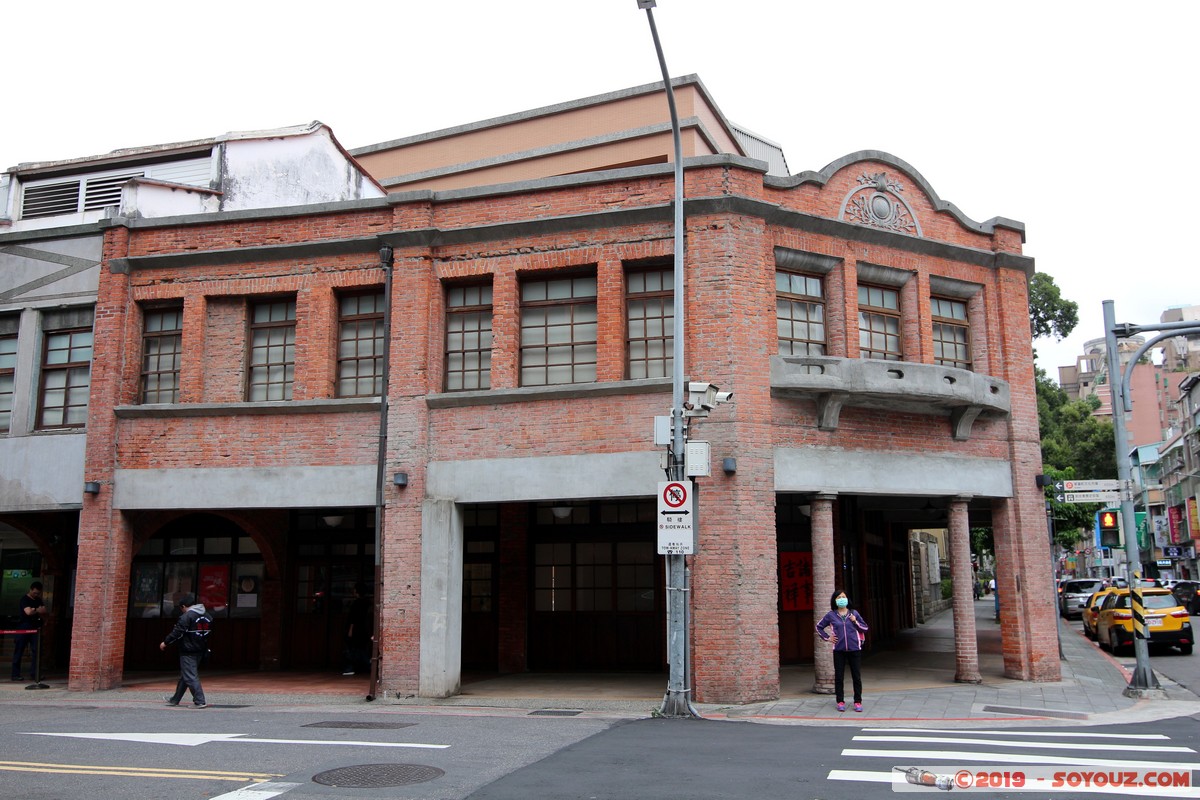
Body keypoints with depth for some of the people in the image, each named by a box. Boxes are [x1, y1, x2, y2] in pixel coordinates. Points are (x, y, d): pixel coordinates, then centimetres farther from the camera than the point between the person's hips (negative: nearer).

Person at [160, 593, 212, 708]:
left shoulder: (187, 616, -15)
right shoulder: (207, 616, 10)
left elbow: (177, 632, -14)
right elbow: (208, 632, 15)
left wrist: (165, 642, 0)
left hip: (188, 652, -9)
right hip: (200, 651, 9)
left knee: (190, 676, -6)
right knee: (184, 675, 20)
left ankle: (200, 701, -11)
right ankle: (175, 699, 31)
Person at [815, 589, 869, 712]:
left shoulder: (854, 613, 6)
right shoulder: (831, 615, 3)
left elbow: (865, 628, 11)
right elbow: (819, 627, 14)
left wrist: (855, 622, -5)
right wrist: (827, 638, 5)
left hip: (854, 649, 0)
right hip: (839, 650, 0)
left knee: (857, 677, 2)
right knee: (839, 677, 3)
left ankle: (858, 702, 11)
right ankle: (840, 702, 12)